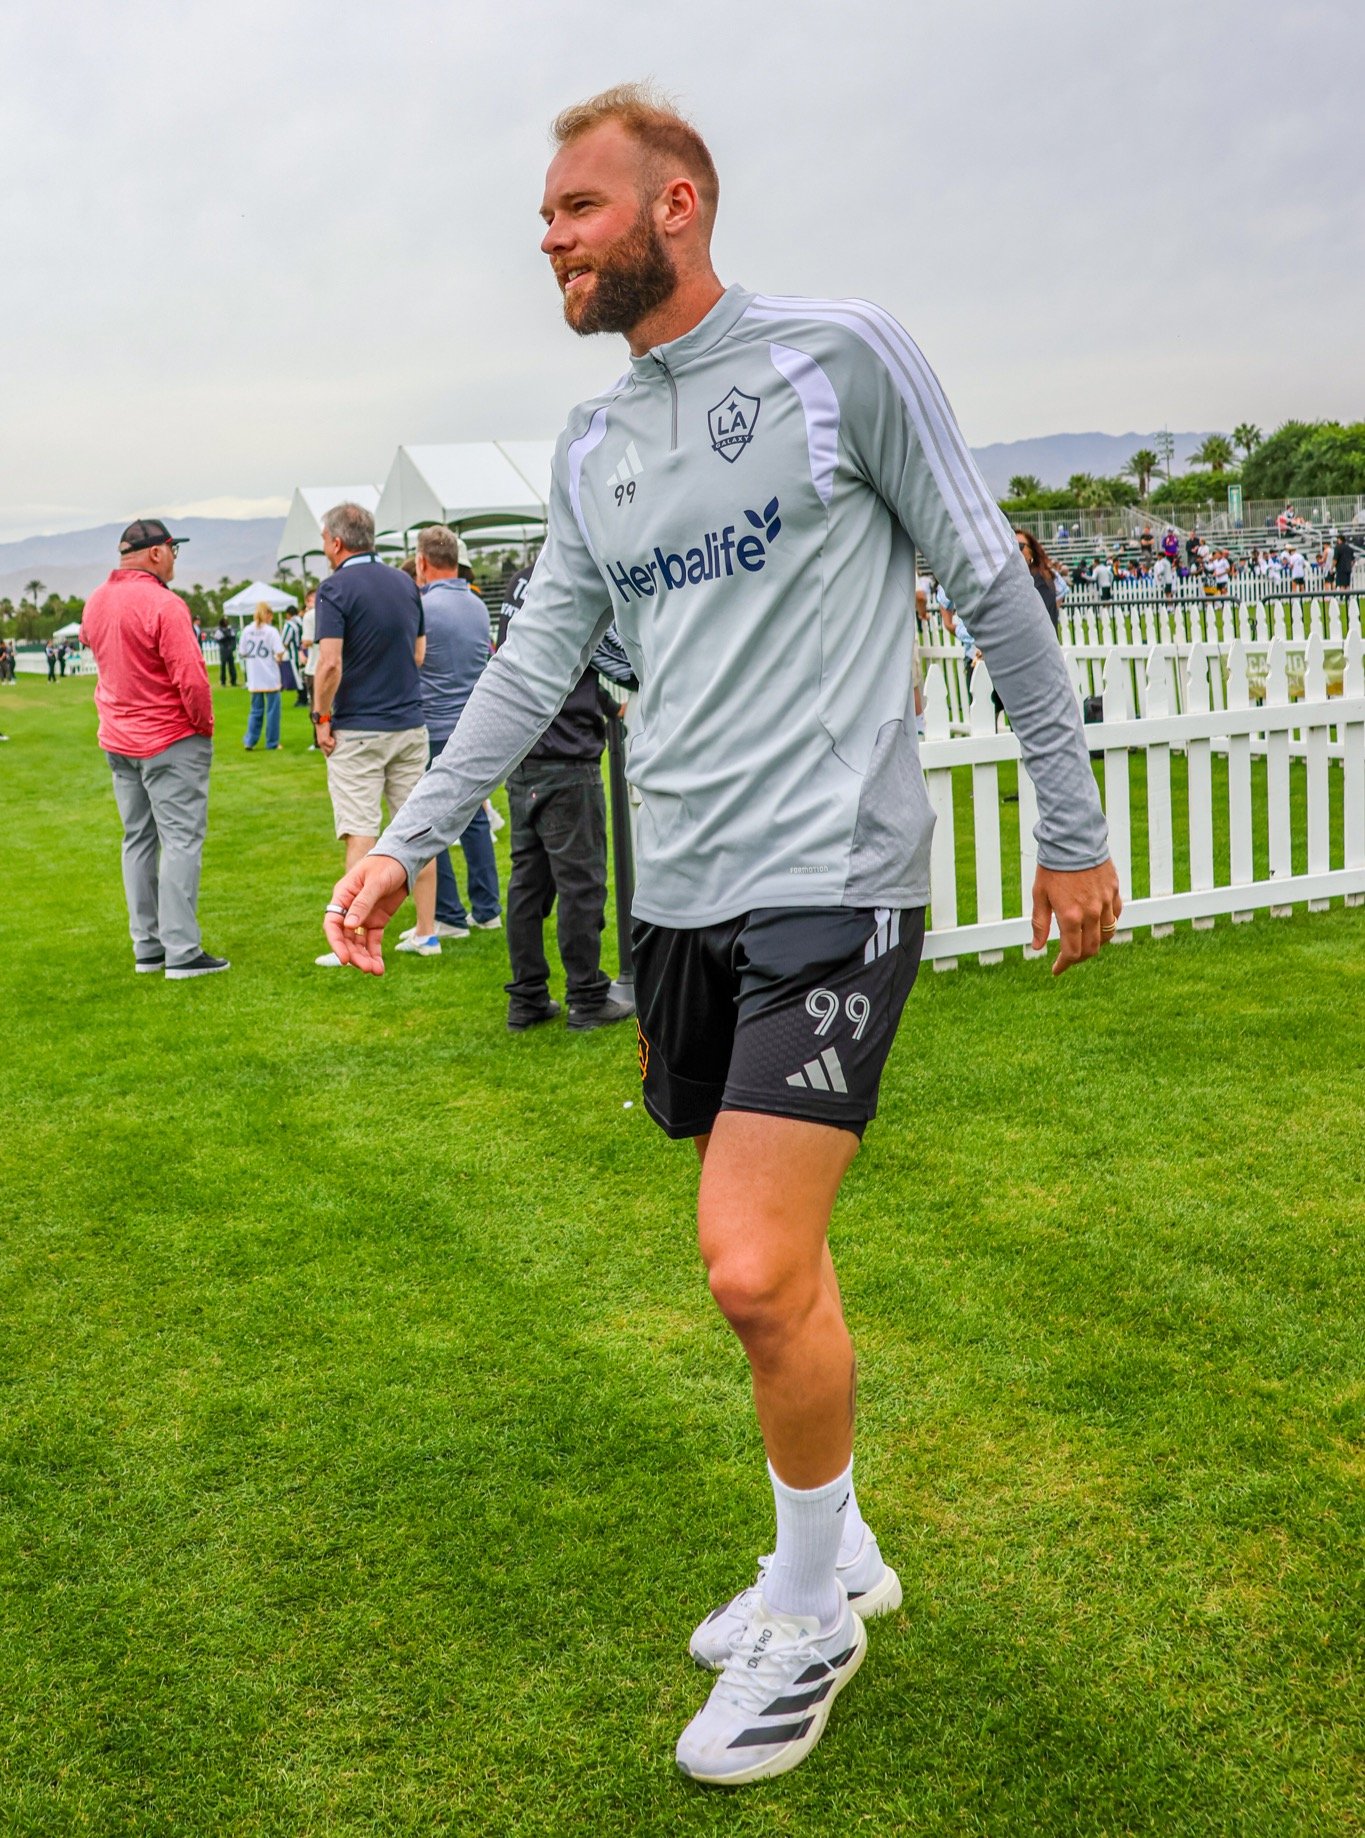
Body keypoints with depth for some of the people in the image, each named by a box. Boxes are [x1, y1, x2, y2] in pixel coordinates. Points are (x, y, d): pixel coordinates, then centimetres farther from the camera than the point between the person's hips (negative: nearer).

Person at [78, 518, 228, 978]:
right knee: (181, 841, -4)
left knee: (137, 841, 13)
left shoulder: (95, 602, 7)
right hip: (170, 739, -8)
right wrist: (204, 723, -6)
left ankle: (147, 948, 18)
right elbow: (190, 678, -22)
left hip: (117, 740, 8)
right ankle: (181, 952, -5)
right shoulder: (163, 604, -19)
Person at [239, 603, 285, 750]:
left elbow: (242, 653, 5)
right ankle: (272, 743, 9)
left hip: (254, 679, 4)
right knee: (272, 710, 6)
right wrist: (279, 658, 4)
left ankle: (250, 741, 7)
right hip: (270, 678, -4)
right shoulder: (271, 631, -9)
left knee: (256, 710, 14)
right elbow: (279, 652, -16)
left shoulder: (247, 631, 3)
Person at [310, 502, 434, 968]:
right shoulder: (405, 583, 8)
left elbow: (330, 664, -19)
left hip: (357, 731, -6)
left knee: (360, 834, -3)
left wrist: (322, 716, -8)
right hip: (410, 724, 6)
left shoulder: (336, 589, -11)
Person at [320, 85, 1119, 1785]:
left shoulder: (841, 355, -4)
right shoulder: (590, 447, 14)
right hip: (683, 890, 6)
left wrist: (1073, 827, -1)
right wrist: (407, 841, 10)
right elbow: (534, 661, 16)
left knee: (757, 1273, -12)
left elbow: (993, 589, -2)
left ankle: (814, 1610, 13)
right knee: (765, 1251, 13)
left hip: (832, 876, -6)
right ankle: (834, 1554, 33)